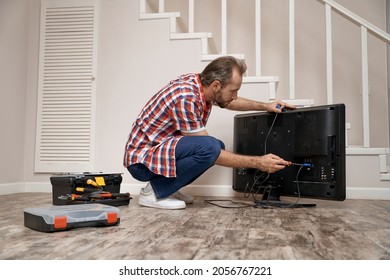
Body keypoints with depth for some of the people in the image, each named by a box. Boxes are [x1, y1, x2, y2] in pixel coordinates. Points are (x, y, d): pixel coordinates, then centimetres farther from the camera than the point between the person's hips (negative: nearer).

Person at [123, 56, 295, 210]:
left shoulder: (198, 81, -3)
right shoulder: (186, 99, -29)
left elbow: (228, 102, 19)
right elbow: (206, 150, -22)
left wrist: (265, 106, 10)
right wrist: (257, 163, -18)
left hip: (162, 149, 9)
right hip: (142, 159, -9)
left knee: (218, 147, 6)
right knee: (209, 148, -27)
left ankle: (167, 188, 9)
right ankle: (154, 191, -10)